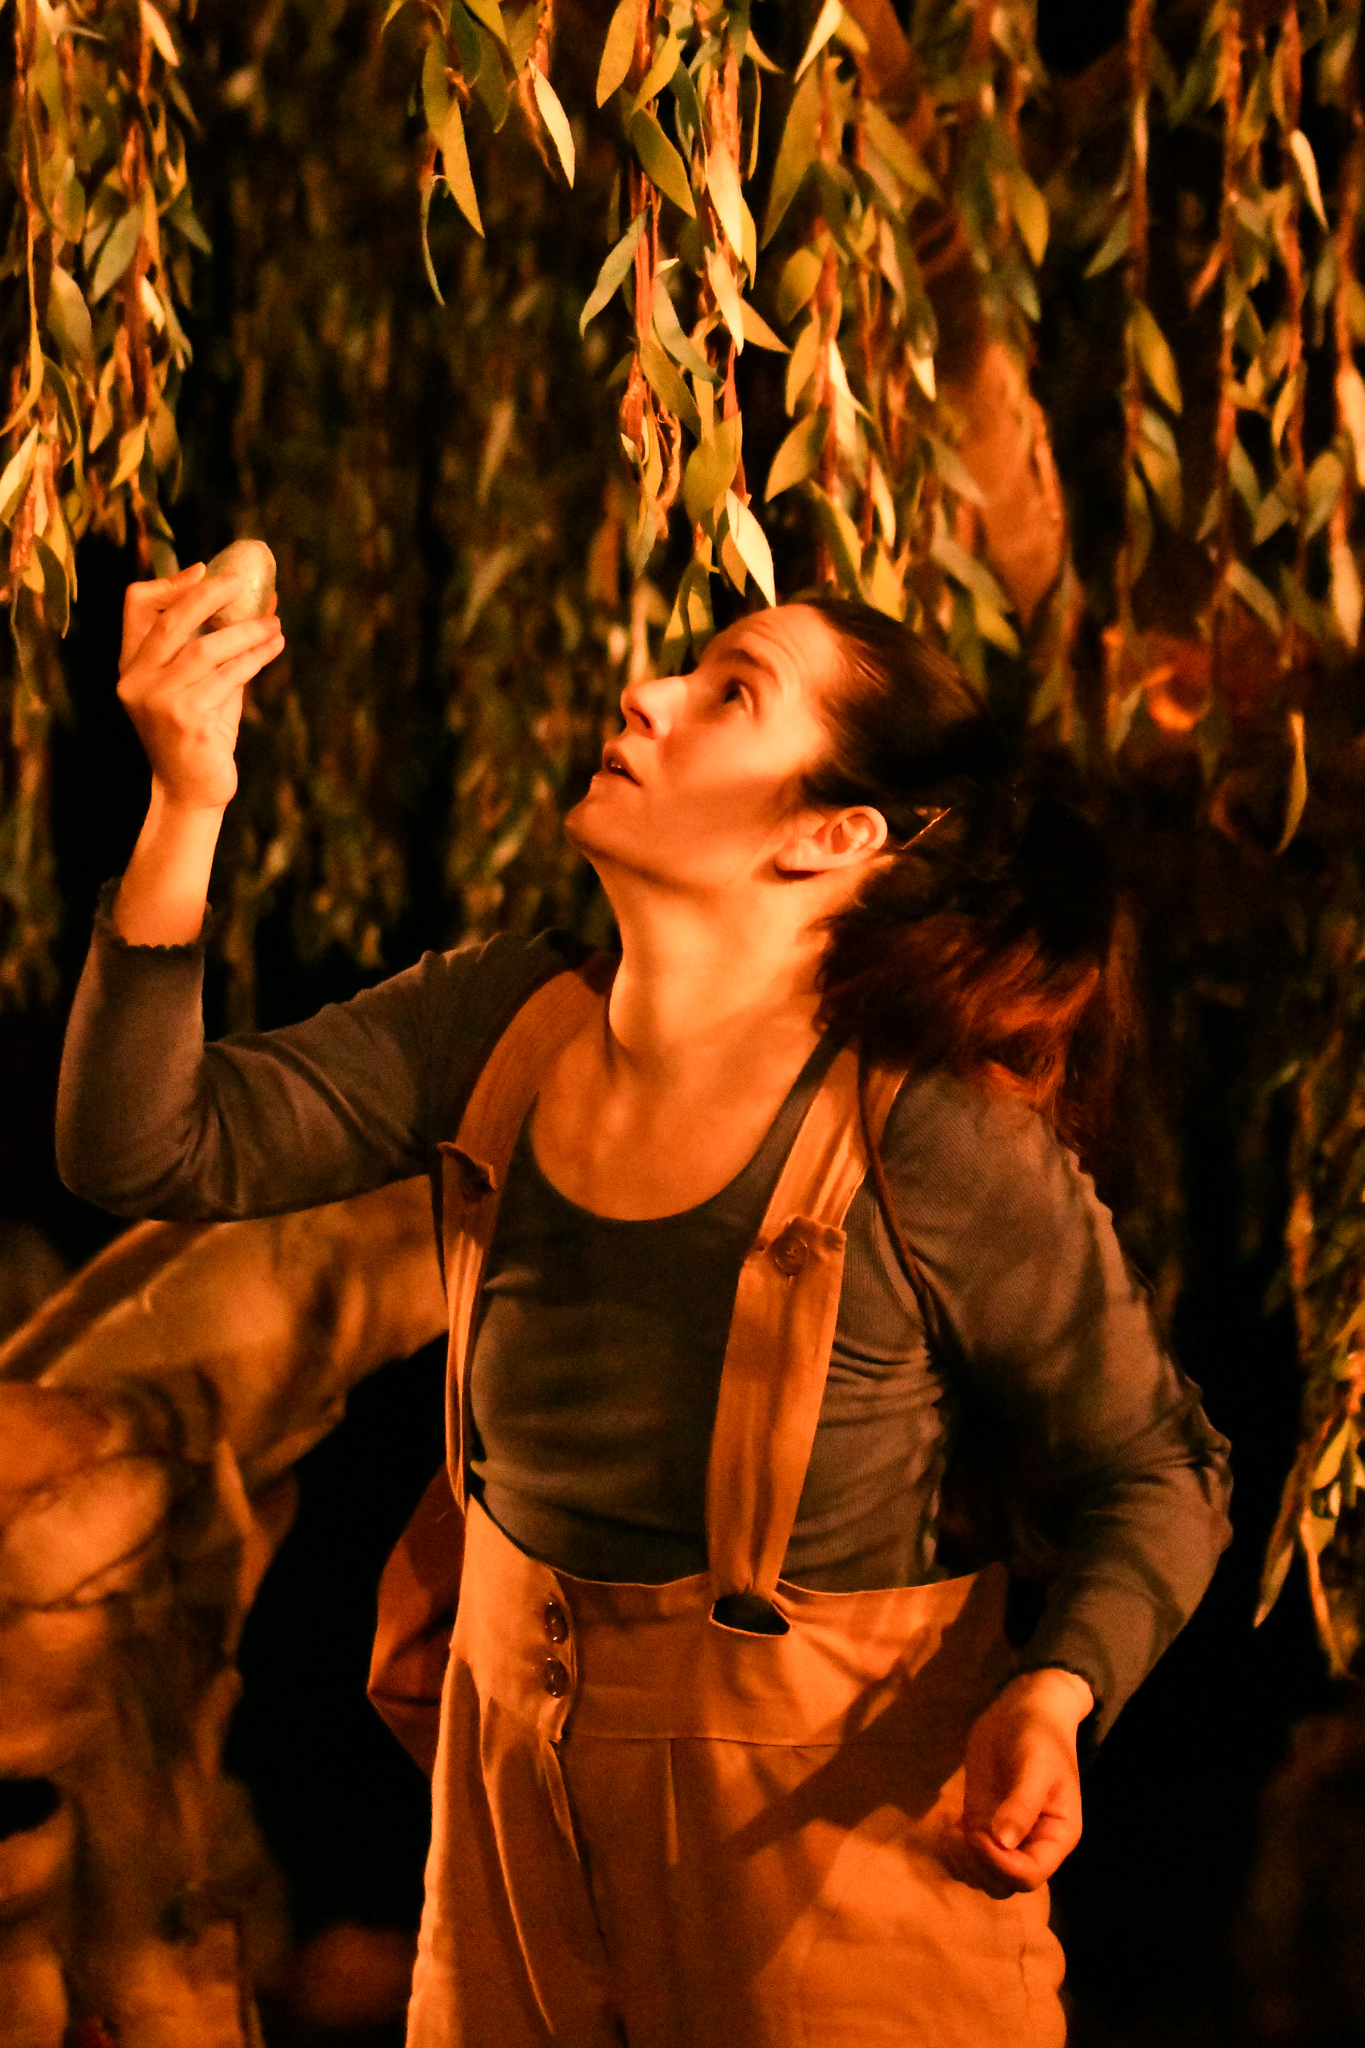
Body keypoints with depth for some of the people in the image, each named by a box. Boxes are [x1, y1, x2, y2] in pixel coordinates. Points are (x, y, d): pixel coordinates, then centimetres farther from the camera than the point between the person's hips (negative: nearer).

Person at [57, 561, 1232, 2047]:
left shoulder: (936, 1150, -22)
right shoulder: (500, 1028, -8)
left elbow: (1151, 1471, -9)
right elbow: (146, 1149, -10)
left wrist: (1055, 1694, -27)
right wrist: (188, 803, -21)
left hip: (837, 1800, -5)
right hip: (516, 1770, 5)